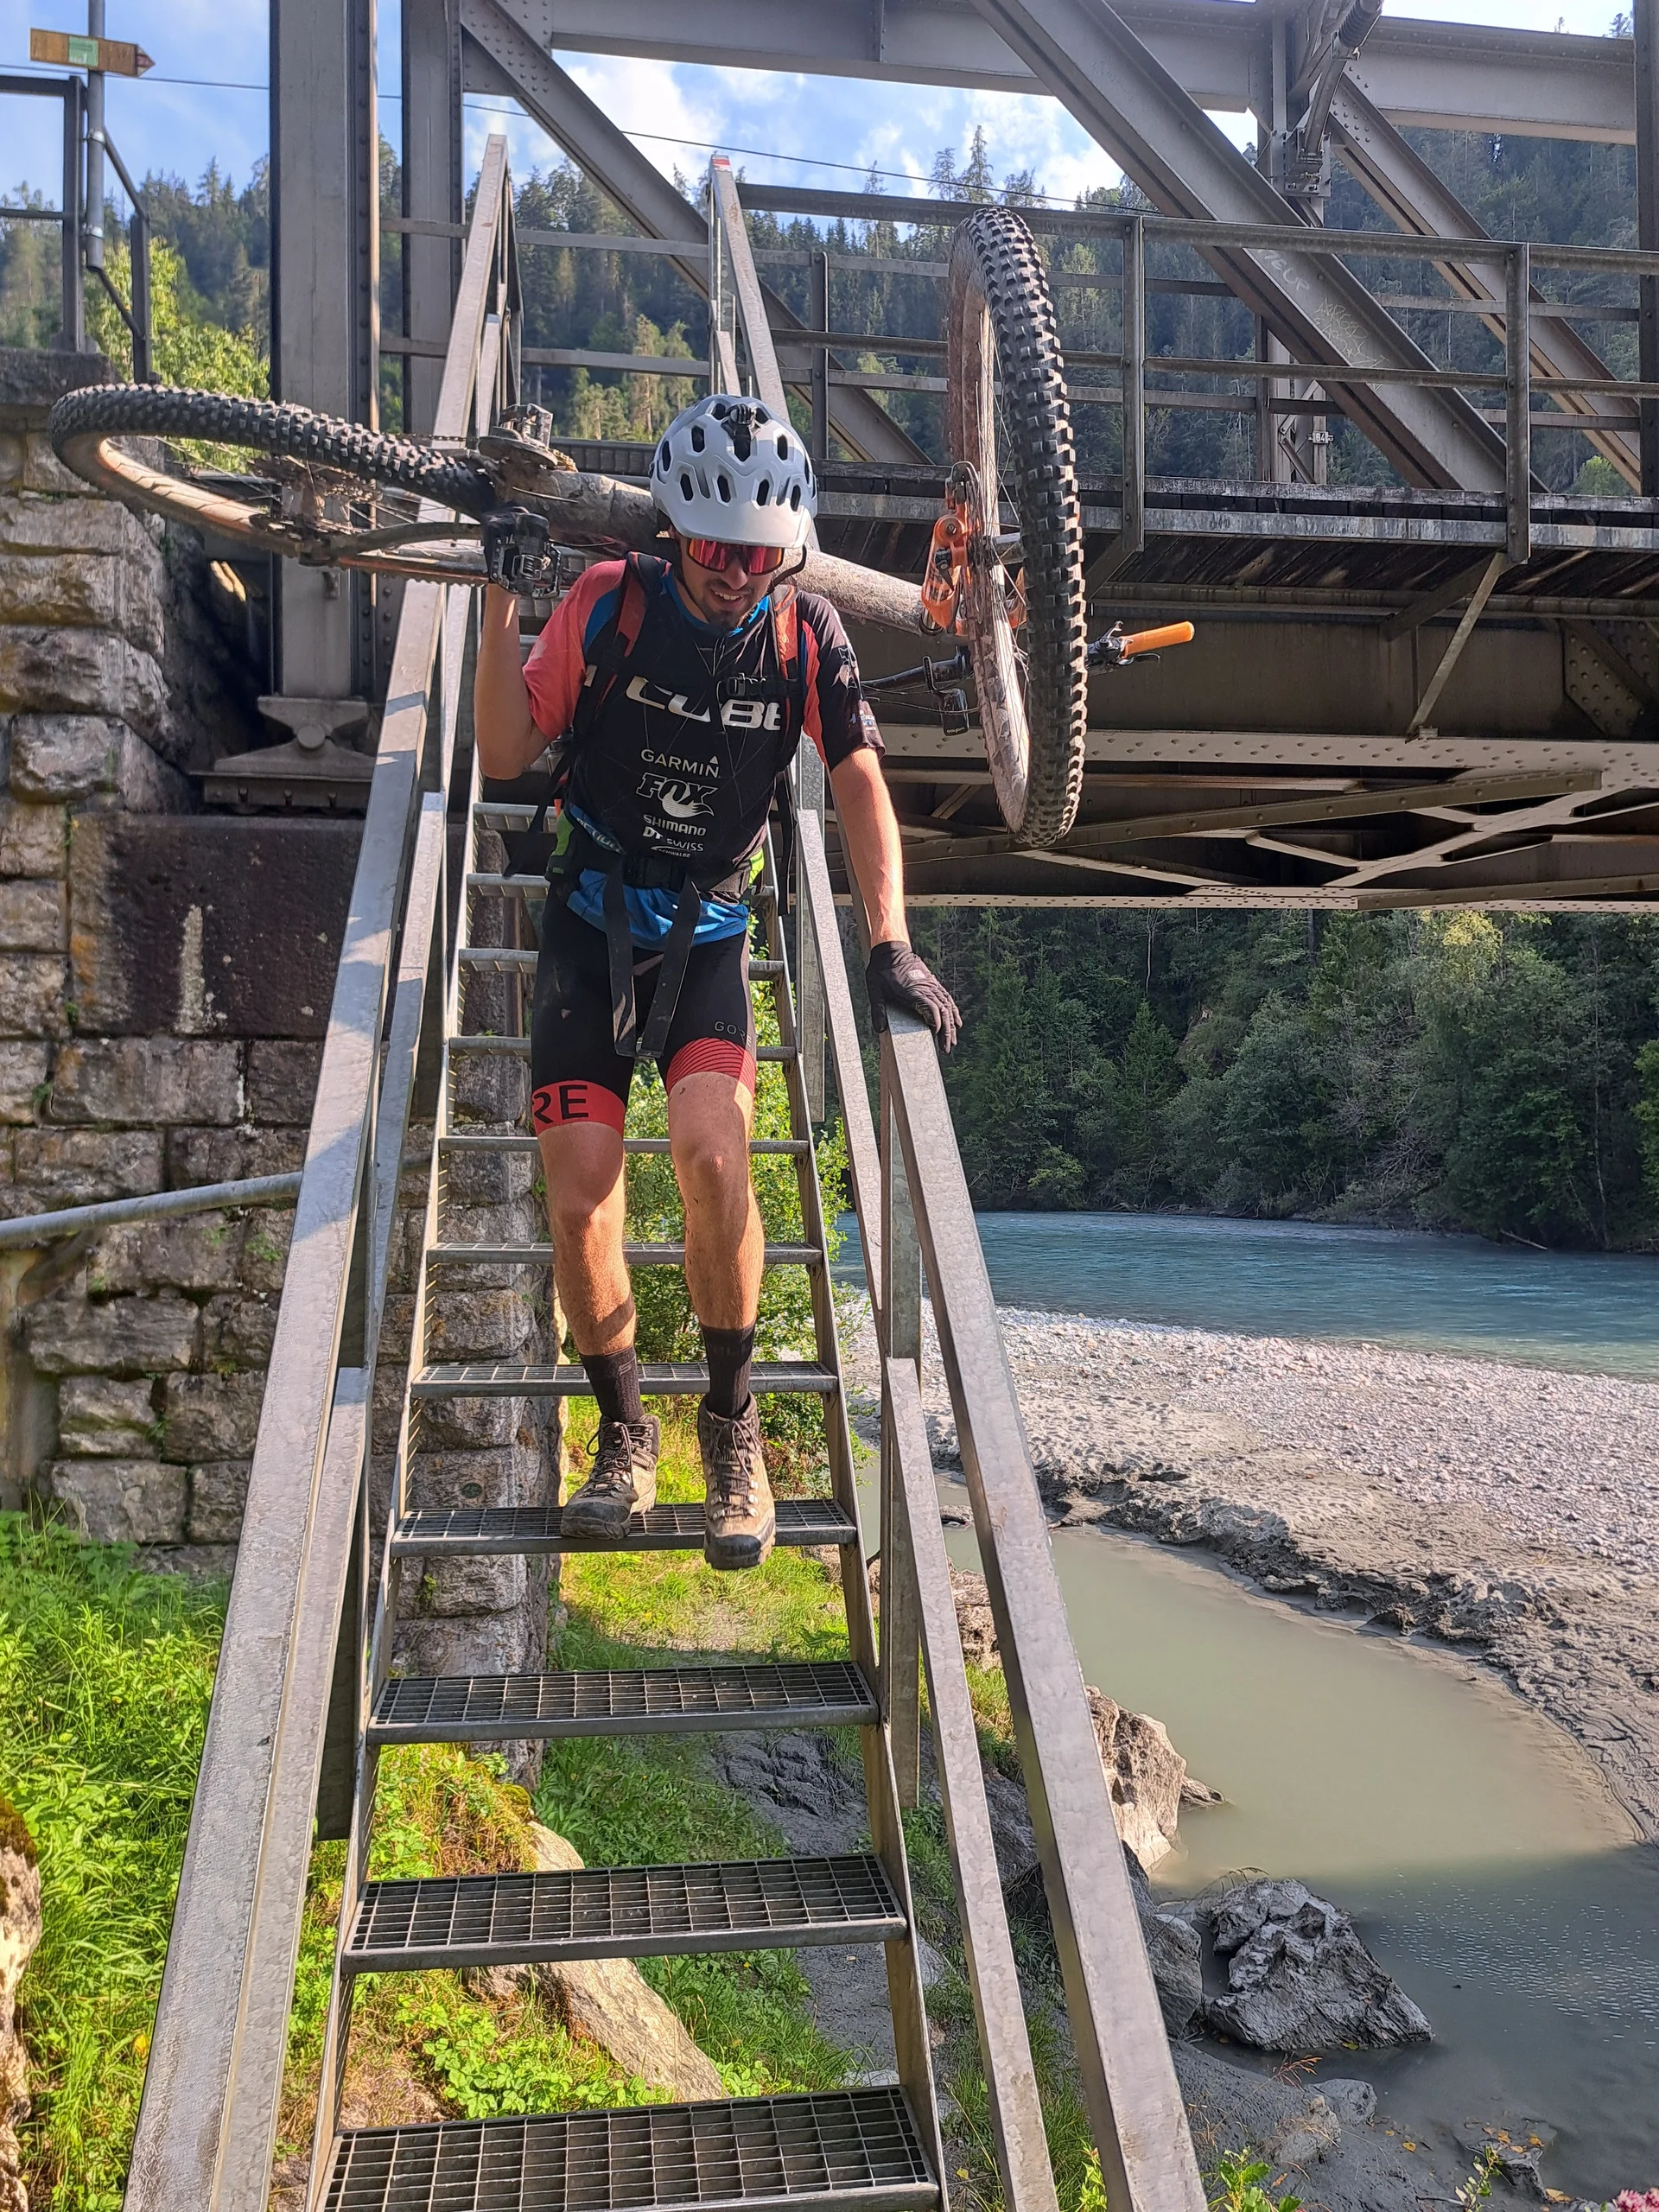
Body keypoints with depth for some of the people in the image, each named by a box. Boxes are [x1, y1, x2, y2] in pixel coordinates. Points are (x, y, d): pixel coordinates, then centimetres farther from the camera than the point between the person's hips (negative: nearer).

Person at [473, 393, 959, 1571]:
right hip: (589, 924, 0)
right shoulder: (608, 604, -9)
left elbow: (860, 783, -2)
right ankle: (625, 1434, 15)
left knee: (711, 1150, -26)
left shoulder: (808, 631, -6)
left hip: (709, 935, 0)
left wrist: (892, 946, -12)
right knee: (580, 1200, -9)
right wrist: (500, 599, -18)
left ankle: (733, 1421, -3)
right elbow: (505, 754, -6)